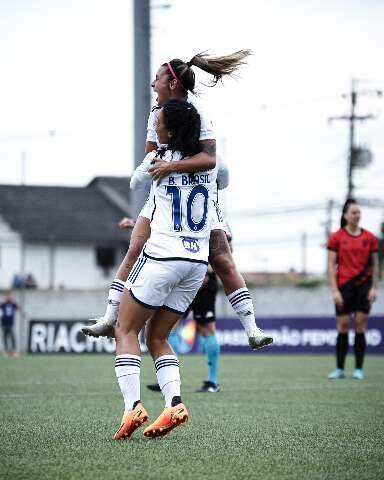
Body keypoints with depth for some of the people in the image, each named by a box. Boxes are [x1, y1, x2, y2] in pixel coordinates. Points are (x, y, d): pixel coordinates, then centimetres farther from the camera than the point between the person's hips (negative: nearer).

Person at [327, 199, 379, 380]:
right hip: (344, 287, -1)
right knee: (342, 327, -1)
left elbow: (375, 264, 8)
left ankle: (359, 369, 3)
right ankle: (339, 369, 6)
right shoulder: (336, 237, 1)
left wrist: (374, 288, -1)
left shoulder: (369, 238, 5)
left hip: (363, 286, 1)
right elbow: (331, 265, 0)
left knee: (360, 327, -2)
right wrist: (334, 290, -7)